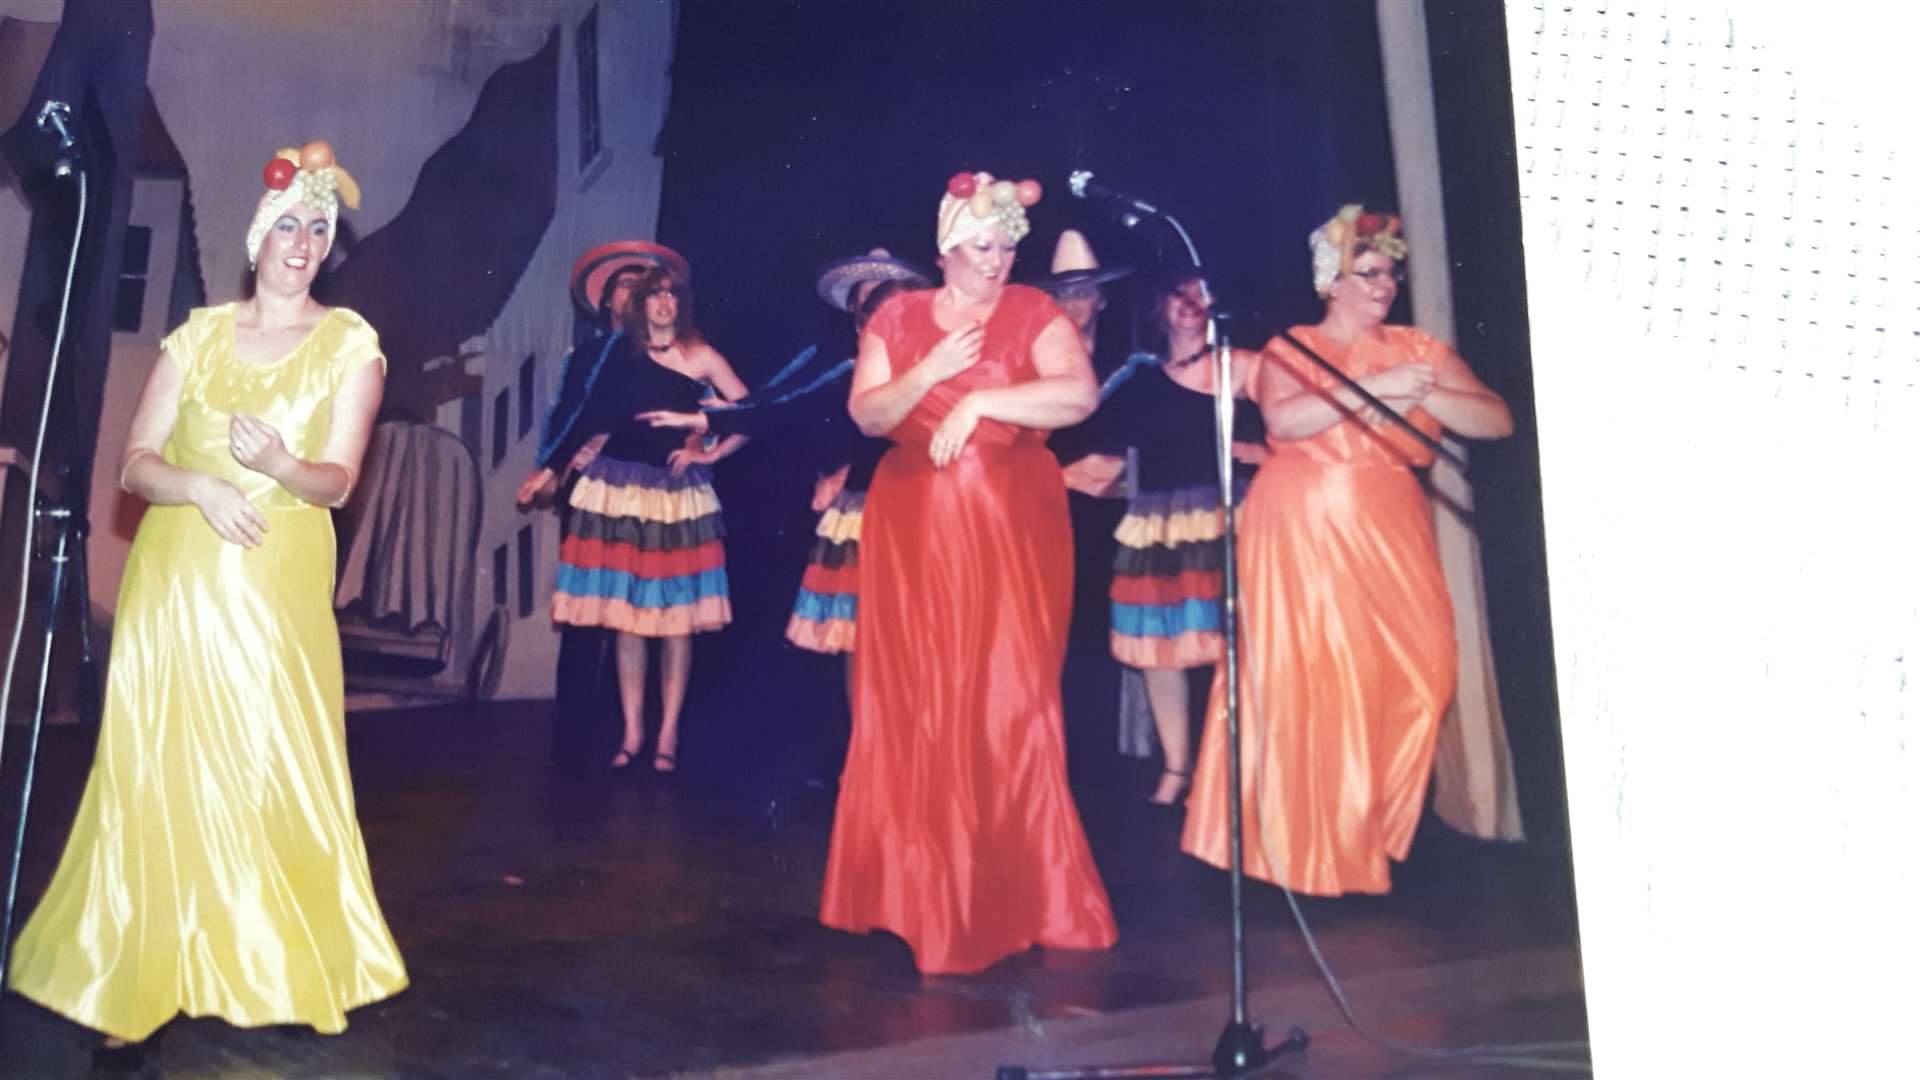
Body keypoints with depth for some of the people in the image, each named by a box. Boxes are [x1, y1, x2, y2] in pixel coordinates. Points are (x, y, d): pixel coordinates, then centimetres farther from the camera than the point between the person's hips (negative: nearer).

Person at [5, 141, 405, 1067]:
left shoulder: (350, 345, 1)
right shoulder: (198, 335, 8)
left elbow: (338, 480, -6)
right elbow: (136, 464, 4)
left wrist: (277, 463, -27)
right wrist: (200, 486, -16)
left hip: (277, 590, -2)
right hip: (174, 581, 2)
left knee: (271, 775, -1)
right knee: (156, 774, 1)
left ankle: (279, 976, 13)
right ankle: (133, 989, 8)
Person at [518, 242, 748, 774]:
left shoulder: (700, 356, 0)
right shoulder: (615, 352, 6)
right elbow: (593, 417, 9)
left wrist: (710, 453, -6)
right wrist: (553, 469, 2)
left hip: (677, 493, -2)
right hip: (620, 490, 2)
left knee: (676, 617, 0)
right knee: (624, 613, 3)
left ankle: (668, 734, 8)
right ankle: (631, 732, 11)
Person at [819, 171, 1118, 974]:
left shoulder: (1033, 313, 2)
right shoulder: (897, 317, 9)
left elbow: (1080, 395, -14)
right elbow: (866, 415, 1)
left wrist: (979, 402, -17)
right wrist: (931, 372, -14)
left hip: (1010, 526, -2)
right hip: (913, 526, 2)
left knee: (1006, 694, -4)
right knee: (912, 699, 2)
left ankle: (1016, 891, 6)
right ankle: (915, 883, 15)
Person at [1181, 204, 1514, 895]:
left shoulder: (1417, 351, 12)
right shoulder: (1290, 348, 5)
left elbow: (1498, 420, 1)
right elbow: (1282, 421, -17)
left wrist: (1424, 395, -14)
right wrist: (1371, 388, -20)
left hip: (1388, 534, 3)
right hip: (1302, 529, -3)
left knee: (1409, 673, -5)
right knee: (1306, 675, -3)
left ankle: (1370, 833, 11)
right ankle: (1305, 843, 8)